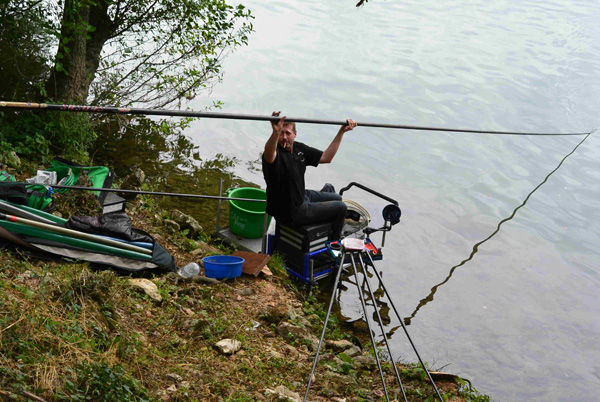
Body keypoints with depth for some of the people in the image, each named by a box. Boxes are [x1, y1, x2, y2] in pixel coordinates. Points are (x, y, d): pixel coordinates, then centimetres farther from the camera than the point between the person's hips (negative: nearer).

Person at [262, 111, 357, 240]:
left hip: (302, 196, 9)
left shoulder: (299, 148, -1)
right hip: (290, 213, -9)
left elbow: (326, 157, 4)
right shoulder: (276, 152, -28)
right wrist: (275, 132, -74)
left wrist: (342, 131, -1)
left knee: (333, 193, 29)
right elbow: (269, 155, -54)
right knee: (340, 208, 0)